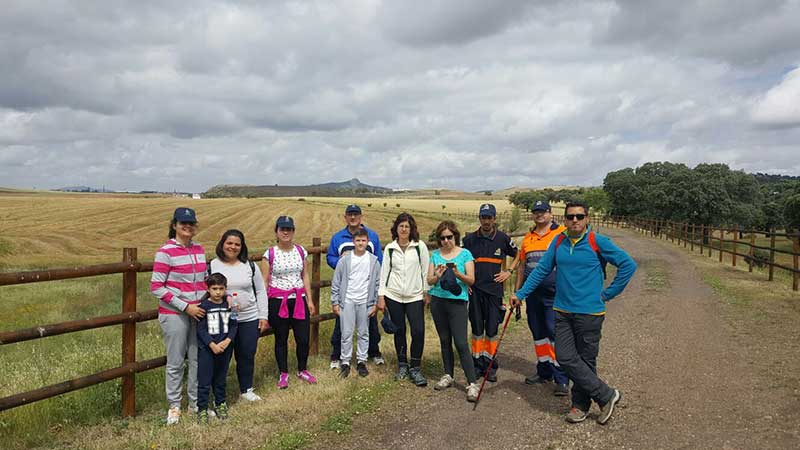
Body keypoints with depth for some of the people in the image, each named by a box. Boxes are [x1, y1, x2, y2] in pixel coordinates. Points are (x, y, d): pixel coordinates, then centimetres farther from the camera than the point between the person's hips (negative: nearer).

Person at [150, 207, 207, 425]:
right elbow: (156, 287, -13)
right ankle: (174, 406, 21)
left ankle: (195, 402, 24)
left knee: (198, 359, 10)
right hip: (174, 314, -5)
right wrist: (185, 306, -15)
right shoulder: (166, 252, -11)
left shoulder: (199, 249, 7)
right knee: (176, 362, 5)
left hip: (198, 313, 5)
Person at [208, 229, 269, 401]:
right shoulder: (212, 266, -1)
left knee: (247, 355, 8)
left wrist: (263, 316, 3)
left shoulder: (250, 266, 4)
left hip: (250, 319, 2)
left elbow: (260, 292, 8)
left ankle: (246, 390, 25)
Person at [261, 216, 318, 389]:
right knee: (281, 338, 9)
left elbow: (305, 276, 8)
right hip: (278, 301, -2)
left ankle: (302, 370, 26)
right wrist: (263, 306, -6)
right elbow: (264, 281, -3)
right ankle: (283, 374, 26)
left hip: (299, 300, 2)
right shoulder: (270, 254, -5)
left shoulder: (301, 251, 4)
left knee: (303, 338, 2)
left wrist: (310, 300, 6)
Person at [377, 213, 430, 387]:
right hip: (393, 296, 2)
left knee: (418, 331, -9)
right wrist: (381, 296, 4)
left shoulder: (420, 246, 0)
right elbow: (384, 272, 7)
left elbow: (425, 270, 4)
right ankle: (402, 365, 24)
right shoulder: (389, 248, 5)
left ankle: (415, 368, 4)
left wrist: (426, 292, 2)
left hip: (415, 296, -1)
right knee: (399, 331, 8)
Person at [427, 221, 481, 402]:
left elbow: (471, 280, -5)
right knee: (445, 340, 13)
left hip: (458, 302, -4)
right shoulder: (435, 255, 8)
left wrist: (458, 274, -23)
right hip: (438, 301, 4)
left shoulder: (465, 254, -1)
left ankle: (472, 383, -5)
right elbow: (429, 281, 6)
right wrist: (437, 276, -16)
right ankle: (448, 376, 28)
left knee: (461, 343, -9)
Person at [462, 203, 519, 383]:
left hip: (494, 289, -1)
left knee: (492, 330, 0)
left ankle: (491, 366, 11)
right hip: (475, 290, 1)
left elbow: (518, 256, 15)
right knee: (477, 329, 7)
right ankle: (477, 364, 17)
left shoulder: (503, 238, 1)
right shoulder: (470, 239, 4)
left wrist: (508, 272, 3)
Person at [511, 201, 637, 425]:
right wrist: (520, 294, 6)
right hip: (562, 312, 5)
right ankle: (606, 395, 13)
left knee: (585, 361, 5)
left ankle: (581, 404, 24)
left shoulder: (598, 242, -8)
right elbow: (541, 270, 10)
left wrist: (608, 293, -5)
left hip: (589, 313, -4)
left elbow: (628, 265, -7)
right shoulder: (558, 242, 6)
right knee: (565, 358, 0)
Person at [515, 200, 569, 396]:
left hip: (554, 294, -6)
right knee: (538, 334, 14)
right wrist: (517, 291, 18)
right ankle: (544, 372, 27)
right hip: (532, 294, 6)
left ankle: (562, 379, -2)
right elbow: (522, 266, 20)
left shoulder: (562, 233, -4)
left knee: (556, 334, -9)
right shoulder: (528, 237, 14)